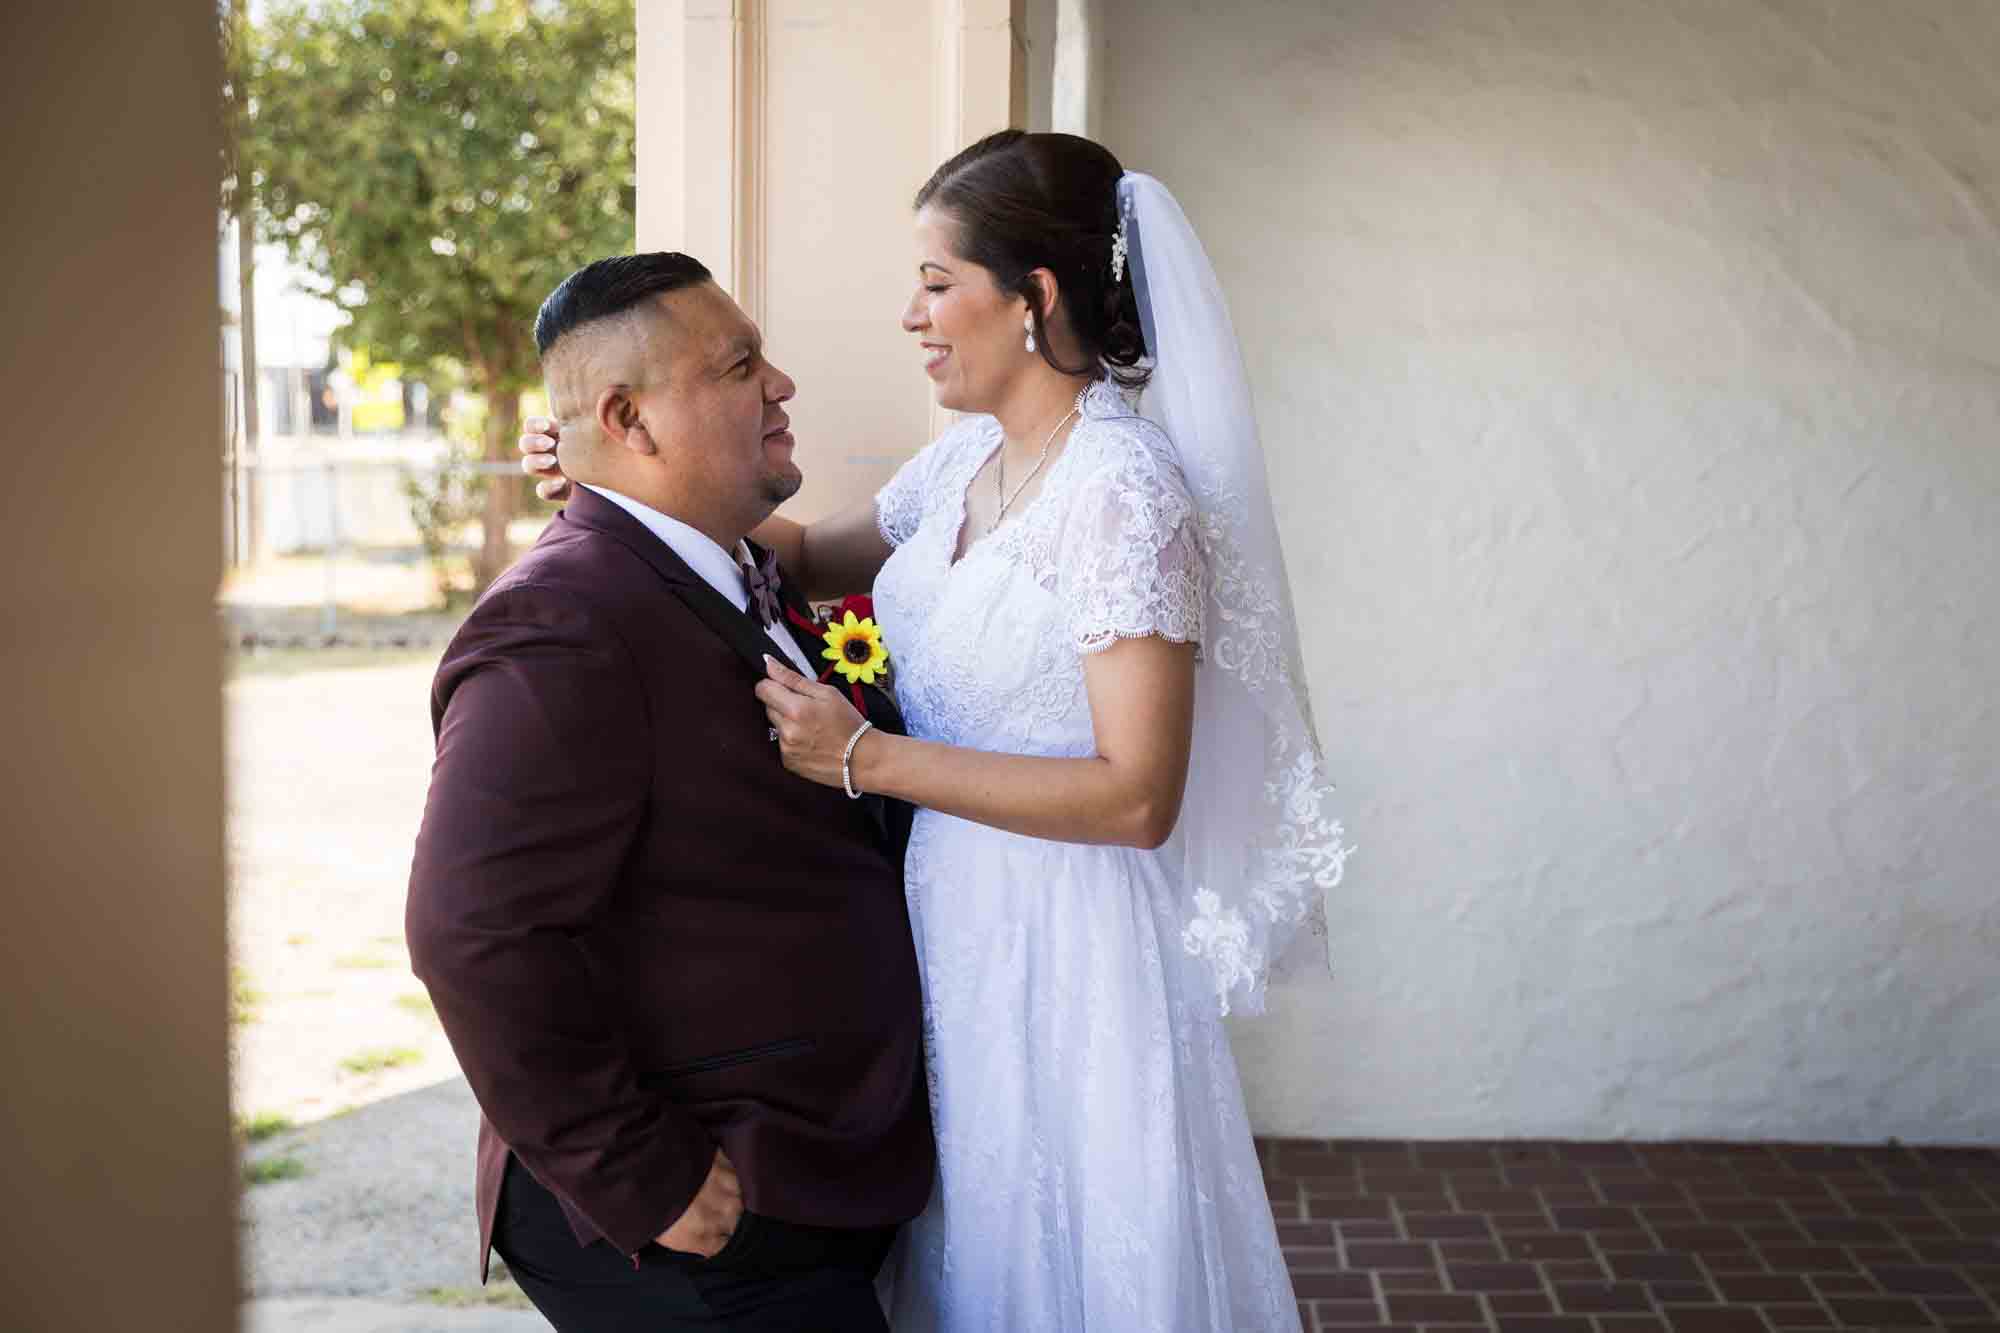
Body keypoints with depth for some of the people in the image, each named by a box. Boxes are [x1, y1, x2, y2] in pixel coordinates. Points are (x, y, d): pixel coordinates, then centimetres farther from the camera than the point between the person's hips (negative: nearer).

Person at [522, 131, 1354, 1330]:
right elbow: (826, 558, 21)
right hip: (954, 921, 8)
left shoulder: (1125, 490, -21)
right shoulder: (973, 457, 4)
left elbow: (1137, 797, -24)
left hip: (1067, 952, -8)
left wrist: (865, 758, -22)